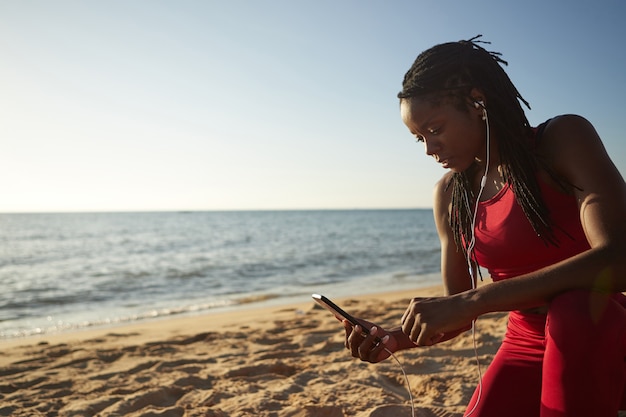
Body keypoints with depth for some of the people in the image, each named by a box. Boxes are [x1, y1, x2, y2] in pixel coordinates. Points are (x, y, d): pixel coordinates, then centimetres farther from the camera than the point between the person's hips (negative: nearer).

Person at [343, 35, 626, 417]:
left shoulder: (564, 139, -12)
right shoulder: (450, 194, 2)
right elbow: (458, 312, 7)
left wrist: (472, 300, -32)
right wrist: (395, 339, -12)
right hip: (527, 350, 5)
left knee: (573, 309, -37)